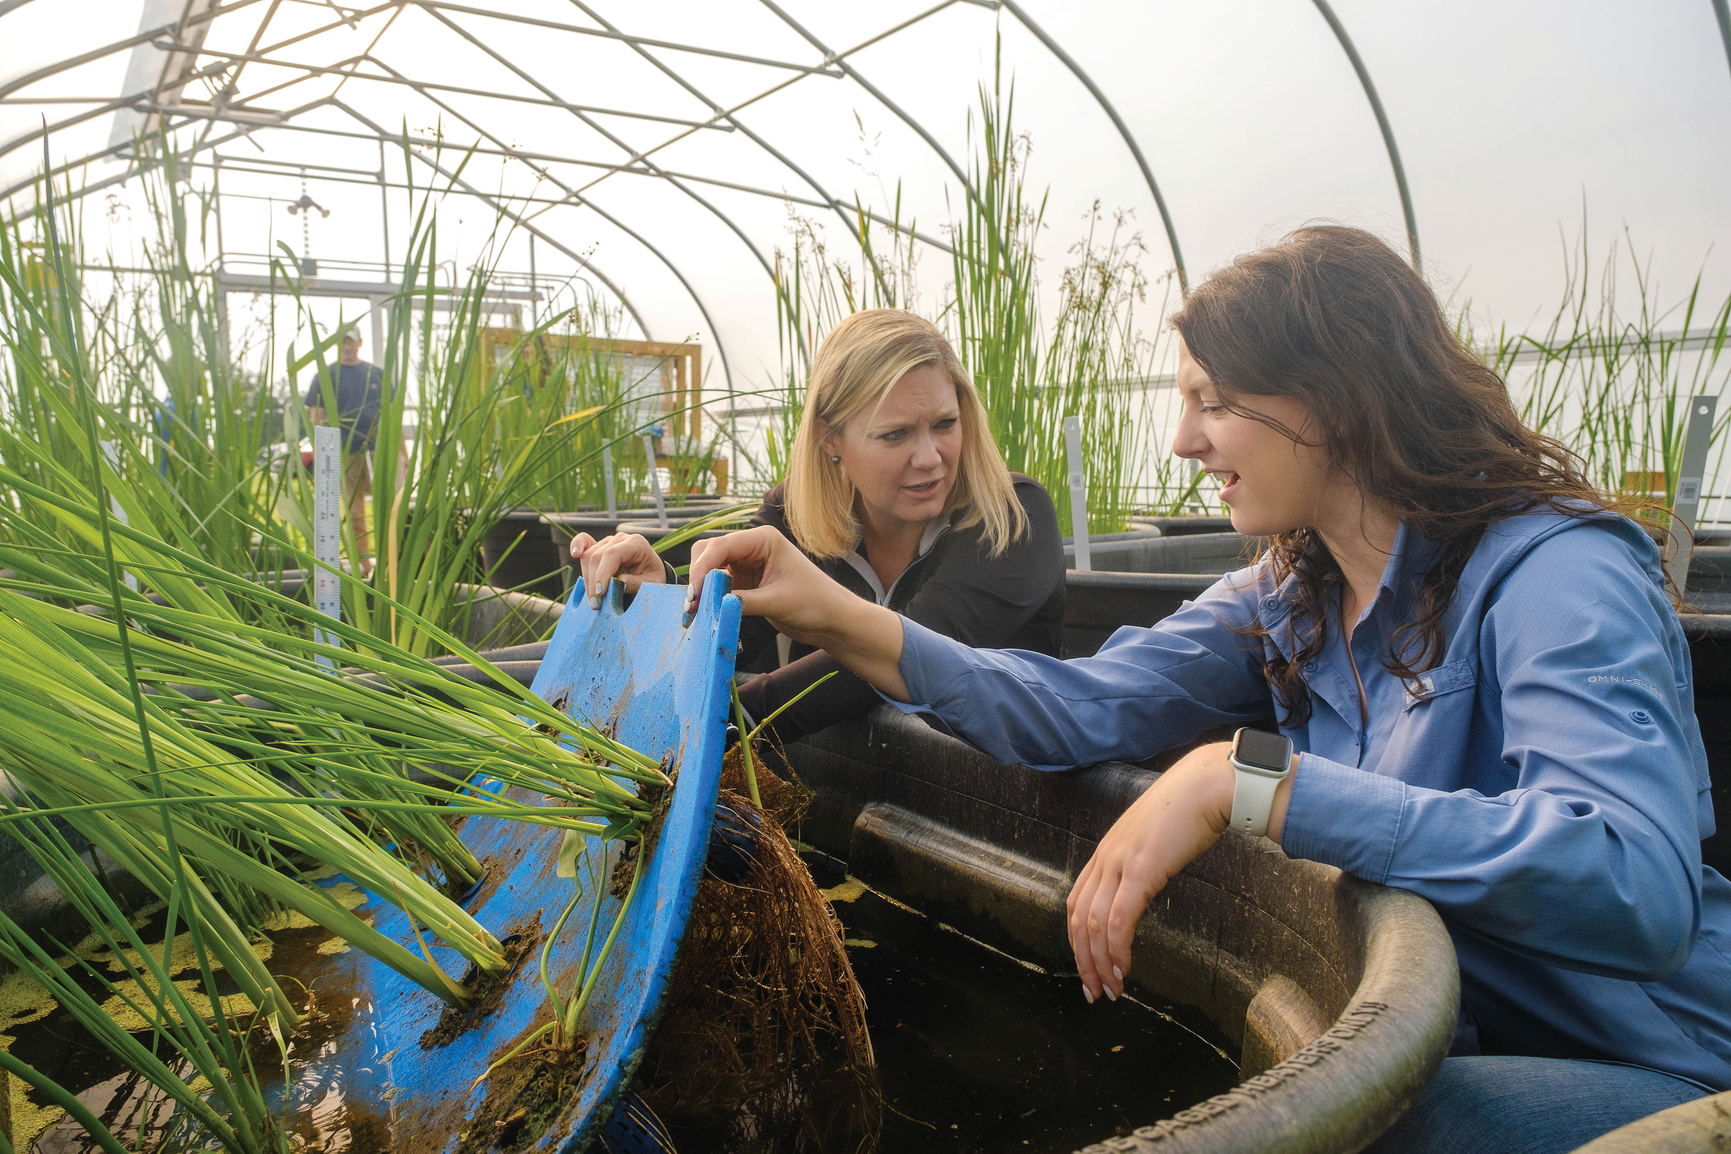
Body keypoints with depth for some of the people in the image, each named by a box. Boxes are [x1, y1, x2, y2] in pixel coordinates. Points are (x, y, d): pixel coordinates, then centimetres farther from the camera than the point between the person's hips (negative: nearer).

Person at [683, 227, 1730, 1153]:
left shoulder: (1556, 575, -21)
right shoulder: (1290, 596, 3)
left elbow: (1638, 887, -36)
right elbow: (1087, 707, -6)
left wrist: (1246, 781, -40)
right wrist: (838, 619, -14)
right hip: (1442, 1033, 6)